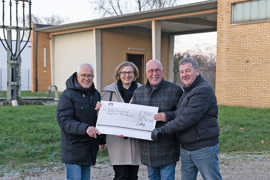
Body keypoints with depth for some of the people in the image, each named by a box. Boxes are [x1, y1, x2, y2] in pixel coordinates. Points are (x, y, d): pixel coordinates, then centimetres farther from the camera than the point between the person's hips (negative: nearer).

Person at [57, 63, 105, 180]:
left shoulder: (95, 94, 12)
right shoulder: (68, 94, -10)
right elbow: (64, 121, -20)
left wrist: (102, 139, 20)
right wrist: (85, 128, -32)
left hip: (90, 148, 7)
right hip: (73, 148, -6)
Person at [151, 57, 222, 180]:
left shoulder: (203, 90, -17)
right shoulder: (186, 91, 15)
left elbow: (187, 119, -24)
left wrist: (162, 130, -20)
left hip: (204, 148, -9)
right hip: (185, 149, 9)